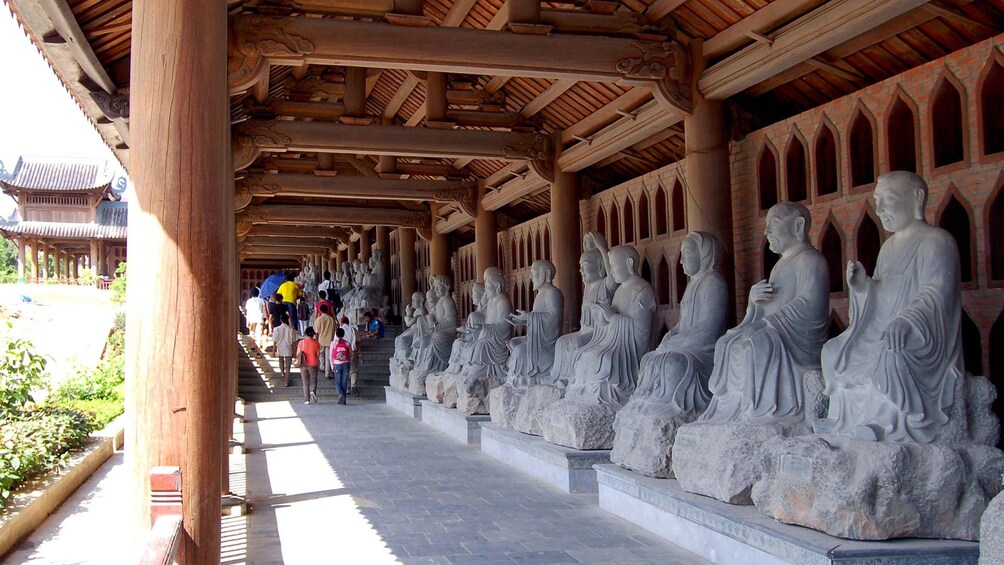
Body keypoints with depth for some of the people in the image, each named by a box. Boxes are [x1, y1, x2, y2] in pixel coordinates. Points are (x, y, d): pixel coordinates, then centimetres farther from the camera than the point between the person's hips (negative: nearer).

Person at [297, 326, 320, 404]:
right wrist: (318, 361, 17)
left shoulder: (301, 342, -4)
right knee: (313, 381, 9)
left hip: (303, 365, 1)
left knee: (305, 382, 9)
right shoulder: (316, 343, -5)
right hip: (313, 365, -1)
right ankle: (312, 391, -20)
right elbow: (318, 355, -2)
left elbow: (298, 354, -1)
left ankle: (306, 399, 6)